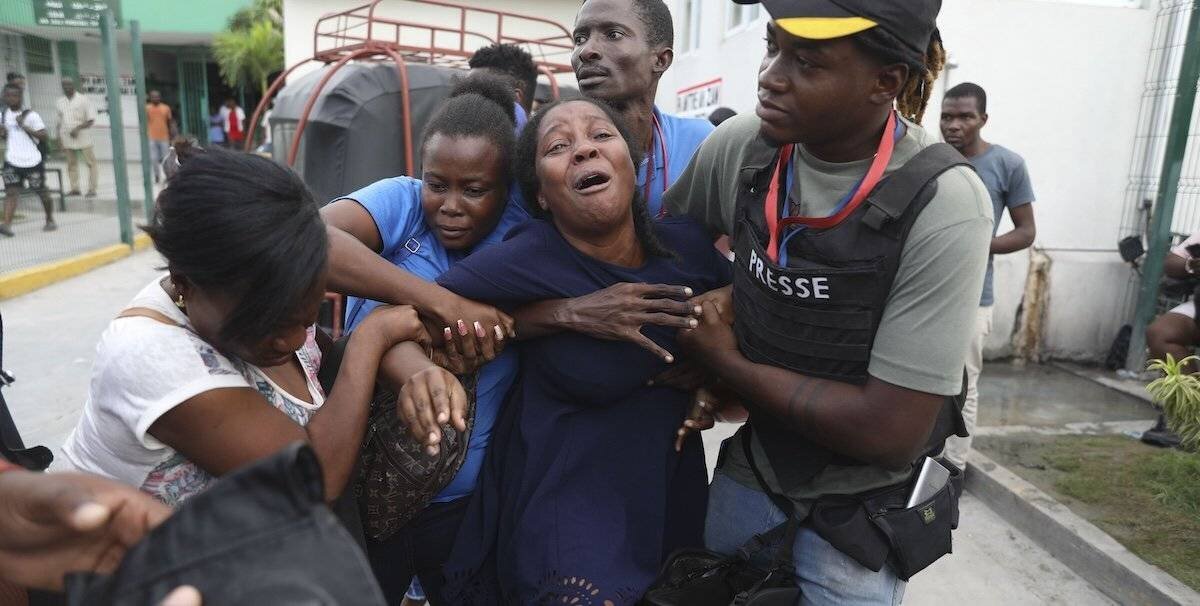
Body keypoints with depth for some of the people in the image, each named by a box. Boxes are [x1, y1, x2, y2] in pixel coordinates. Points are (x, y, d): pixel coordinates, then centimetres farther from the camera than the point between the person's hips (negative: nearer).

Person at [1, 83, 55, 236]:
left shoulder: (30, 115, -9)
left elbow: (45, 136, -16)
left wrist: (25, 127, -25)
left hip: (33, 161, -3)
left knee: (41, 191, 10)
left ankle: (50, 220, 29)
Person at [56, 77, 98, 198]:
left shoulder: (83, 100, -1)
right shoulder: (60, 102, 12)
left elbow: (91, 119, -6)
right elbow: (59, 122, 18)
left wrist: (77, 128, -17)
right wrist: (59, 137, 10)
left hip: (83, 137, -4)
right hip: (67, 138, 4)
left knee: (90, 163, -5)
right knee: (71, 164, 6)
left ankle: (92, 189, -1)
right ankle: (74, 188, 11)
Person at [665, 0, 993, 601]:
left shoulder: (943, 205, -25)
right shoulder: (741, 145, -13)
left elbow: (892, 432, -25)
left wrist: (726, 364, -18)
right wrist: (720, 296, -12)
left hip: (860, 510, -4)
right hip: (748, 472, 4)